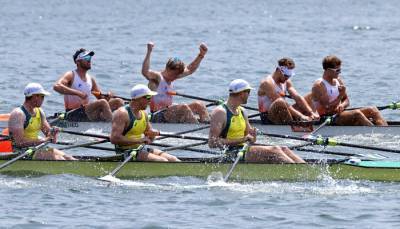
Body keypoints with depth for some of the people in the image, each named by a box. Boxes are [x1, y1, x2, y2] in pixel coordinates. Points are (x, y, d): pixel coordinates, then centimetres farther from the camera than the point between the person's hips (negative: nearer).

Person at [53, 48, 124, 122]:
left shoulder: (90, 79, 18)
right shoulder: (71, 76, -2)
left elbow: (100, 97, 22)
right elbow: (56, 87, -21)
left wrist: (107, 96, -4)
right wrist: (77, 93, -27)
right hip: (74, 114, -8)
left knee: (118, 102, -8)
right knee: (102, 102, -29)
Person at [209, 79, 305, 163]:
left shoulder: (242, 111, 18)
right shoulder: (220, 112, -10)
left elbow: (248, 134, 22)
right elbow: (212, 142, -18)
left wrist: (252, 137, -5)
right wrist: (241, 140, -20)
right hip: (230, 154, -9)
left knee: (283, 149, -9)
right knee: (274, 150, -24)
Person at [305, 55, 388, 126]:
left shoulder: (338, 81, 13)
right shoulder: (319, 85, -12)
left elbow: (346, 100, 16)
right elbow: (327, 108, -19)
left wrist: (342, 105, -8)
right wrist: (340, 95, -24)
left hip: (338, 114, 8)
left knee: (372, 110, -7)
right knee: (357, 113, -32)